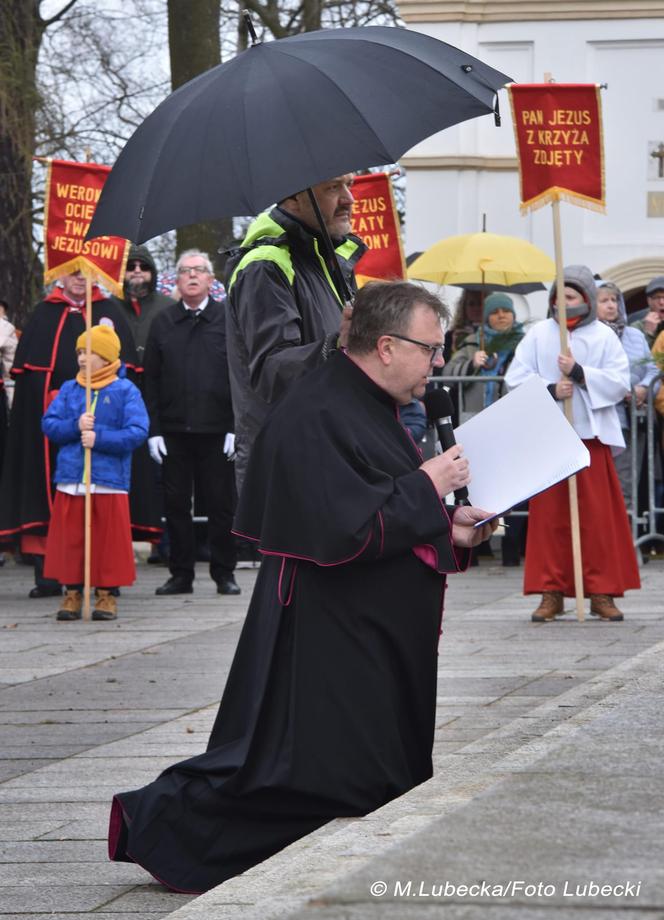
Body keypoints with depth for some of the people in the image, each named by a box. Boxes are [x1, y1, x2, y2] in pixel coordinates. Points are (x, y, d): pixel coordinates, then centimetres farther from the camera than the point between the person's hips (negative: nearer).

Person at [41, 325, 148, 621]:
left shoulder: (125, 391, -1)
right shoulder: (68, 389, 10)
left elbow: (138, 431, -10)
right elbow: (48, 424, 4)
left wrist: (99, 438, -17)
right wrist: (75, 426, -13)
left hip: (110, 480, -3)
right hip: (69, 480, 3)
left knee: (108, 540, 2)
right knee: (69, 539, 4)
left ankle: (106, 594, 12)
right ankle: (72, 592, 14)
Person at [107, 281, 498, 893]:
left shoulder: (371, 408, 13)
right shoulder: (317, 417, -20)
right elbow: (344, 532, -26)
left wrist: (451, 528, 6)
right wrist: (427, 487, -17)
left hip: (378, 646, 10)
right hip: (324, 645, -10)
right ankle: (156, 822, 6)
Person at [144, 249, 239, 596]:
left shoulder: (228, 319, 2)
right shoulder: (163, 323, 9)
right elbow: (151, 380, 8)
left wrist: (236, 427, -8)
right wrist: (153, 430, 0)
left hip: (217, 431, -2)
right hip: (174, 431, 2)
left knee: (221, 505, 2)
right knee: (176, 503, 5)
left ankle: (224, 572, 10)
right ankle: (181, 574, 13)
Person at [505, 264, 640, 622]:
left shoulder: (603, 336, 5)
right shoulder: (538, 334, 6)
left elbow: (620, 382, -2)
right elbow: (516, 378, 1)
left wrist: (580, 374, -13)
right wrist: (550, 390, -13)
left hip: (591, 434, -1)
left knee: (597, 515, 0)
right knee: (549, 515, 1)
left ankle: (601, 592, 7)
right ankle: (551, 593, 7)